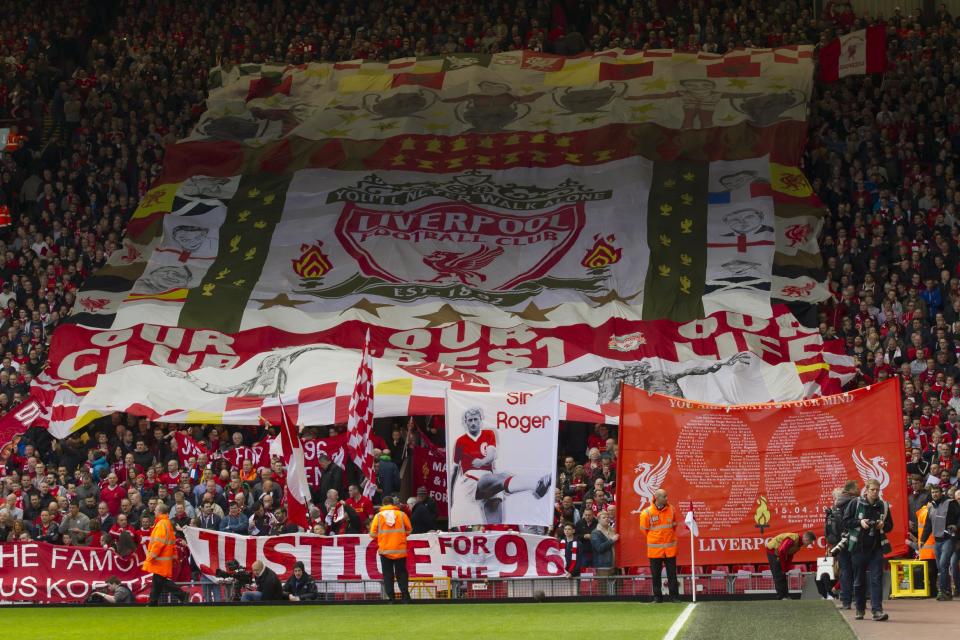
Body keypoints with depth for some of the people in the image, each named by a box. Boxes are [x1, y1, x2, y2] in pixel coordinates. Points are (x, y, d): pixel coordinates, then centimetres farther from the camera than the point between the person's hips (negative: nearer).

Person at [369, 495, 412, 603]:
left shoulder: (378, 516, -2)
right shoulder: (401, 514, -1)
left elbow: (373, 534, -3)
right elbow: (409, 530, 6)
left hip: (384, 550, -1)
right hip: (400, 550, 1)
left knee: (388, 575, 6)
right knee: (401, 574, 9)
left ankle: (391, 598, 0)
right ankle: (405, 597, 2)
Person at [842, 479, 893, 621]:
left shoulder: (883, 506, 5)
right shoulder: (855, 504, -2)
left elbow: (890, 525, 14)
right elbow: (846, 522, -1)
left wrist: (883, 525, -8)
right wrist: (859, 522, -17)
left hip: (876, 547, 1)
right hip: (858, 547, -1)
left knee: (877, 579, -9)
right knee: (859, 580, 8)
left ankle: (877, 610, -13)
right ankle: (860, 609, 21)